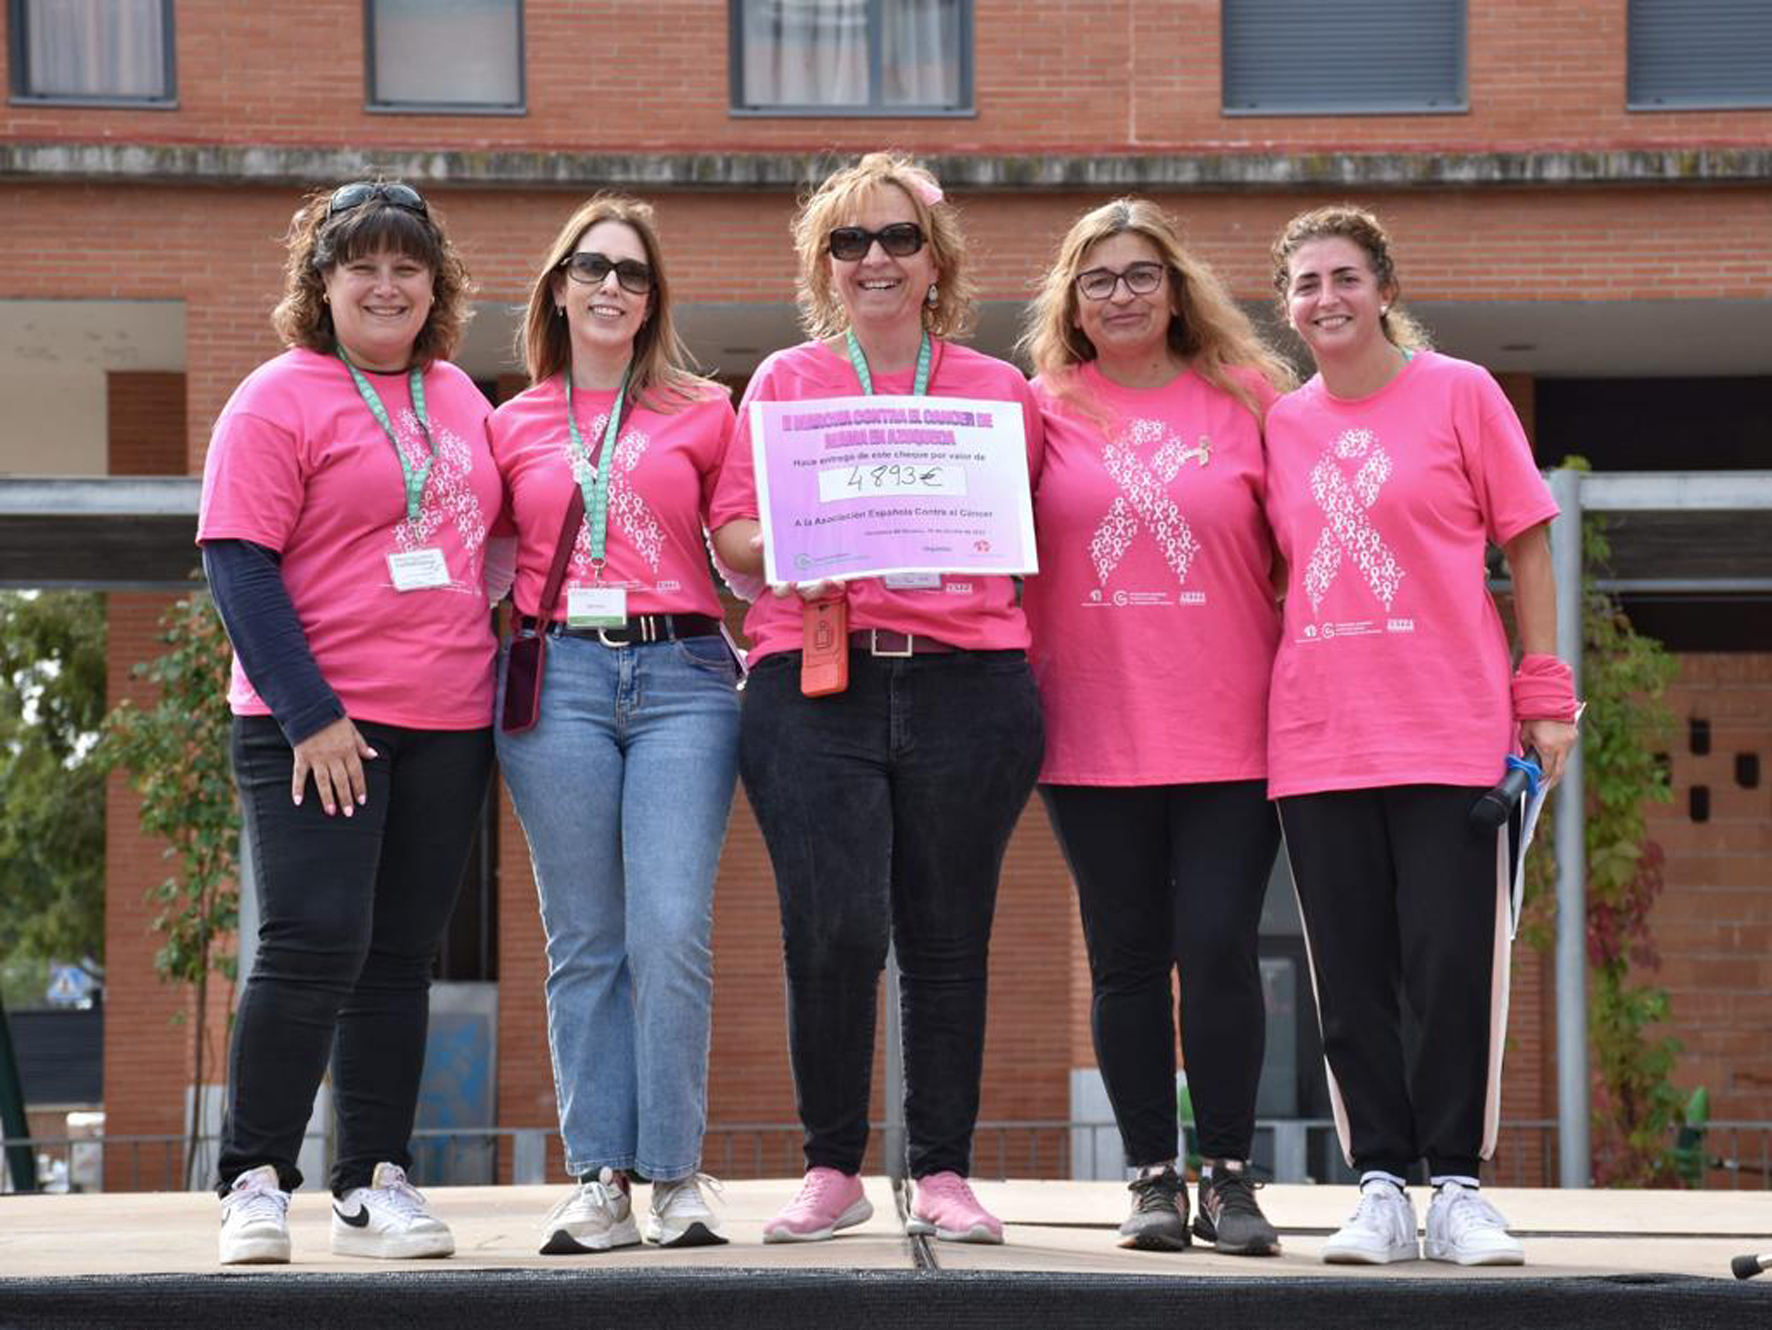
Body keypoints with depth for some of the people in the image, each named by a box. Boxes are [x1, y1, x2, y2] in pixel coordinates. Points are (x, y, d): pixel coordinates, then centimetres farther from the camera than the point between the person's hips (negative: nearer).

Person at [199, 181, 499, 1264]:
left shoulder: (459, 398, 14)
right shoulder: (280, 401, -5)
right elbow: (238, 566, -11)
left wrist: (499, 671, 13)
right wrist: (309, 715, -17)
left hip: (447, 725, 6)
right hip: (314, 724, -6)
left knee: (402, 956, 7)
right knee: (316, 941, -13)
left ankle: (376, 1185, 11)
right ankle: (255, 1182, -4)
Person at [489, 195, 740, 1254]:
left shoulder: (703, 413, 11)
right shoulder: (514, 426, 14)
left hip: (682, 673, -1)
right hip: (558, 679, 1)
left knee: (673, 934, -10)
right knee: (586, 944, 1)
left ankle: (677, 1174, -2)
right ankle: (601, 1180, 4)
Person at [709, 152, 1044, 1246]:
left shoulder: (998, 390, 14)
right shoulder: (785, 380, 14)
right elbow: (730, 529, 10)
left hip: (966, 686, 1)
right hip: (814, 684, -1)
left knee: (948, 938, 3)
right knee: (834, 930, -12)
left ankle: (945, 1174, 11)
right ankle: (832, 1169, 2)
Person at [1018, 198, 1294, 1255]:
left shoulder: (1245, 399, 6)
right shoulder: (1045, 410, 7)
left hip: (1229, 731, -1)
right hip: (1094, 732, 1)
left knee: (1219, 947, -6)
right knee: (1128, 956, 4)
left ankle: (1229, 1176, 4)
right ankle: (1154, 1177, 12)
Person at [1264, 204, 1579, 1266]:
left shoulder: (1459, 393, 1)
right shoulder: (1280, 425, 11)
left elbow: (1526, 544, 2)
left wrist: (1545, 692, -3)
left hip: (1450, 731, -3)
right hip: (1318, 739, 3)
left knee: (1452, 962, -4)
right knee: (1352, 974, 3)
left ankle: (1458, 1187, 5)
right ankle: (1382, 1187, 9)